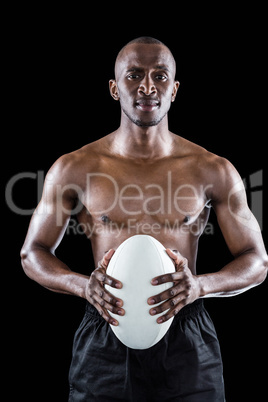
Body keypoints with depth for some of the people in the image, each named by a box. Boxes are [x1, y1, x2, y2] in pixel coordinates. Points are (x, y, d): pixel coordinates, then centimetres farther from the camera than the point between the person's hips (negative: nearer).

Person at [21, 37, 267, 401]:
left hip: (187, 343, 1)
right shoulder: (74, 169, -2)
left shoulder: (214, 172, -2)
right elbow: (33, 253, 6)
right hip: (104, 340, 0)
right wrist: (82, 285, -15)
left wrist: (200, 285, -17)